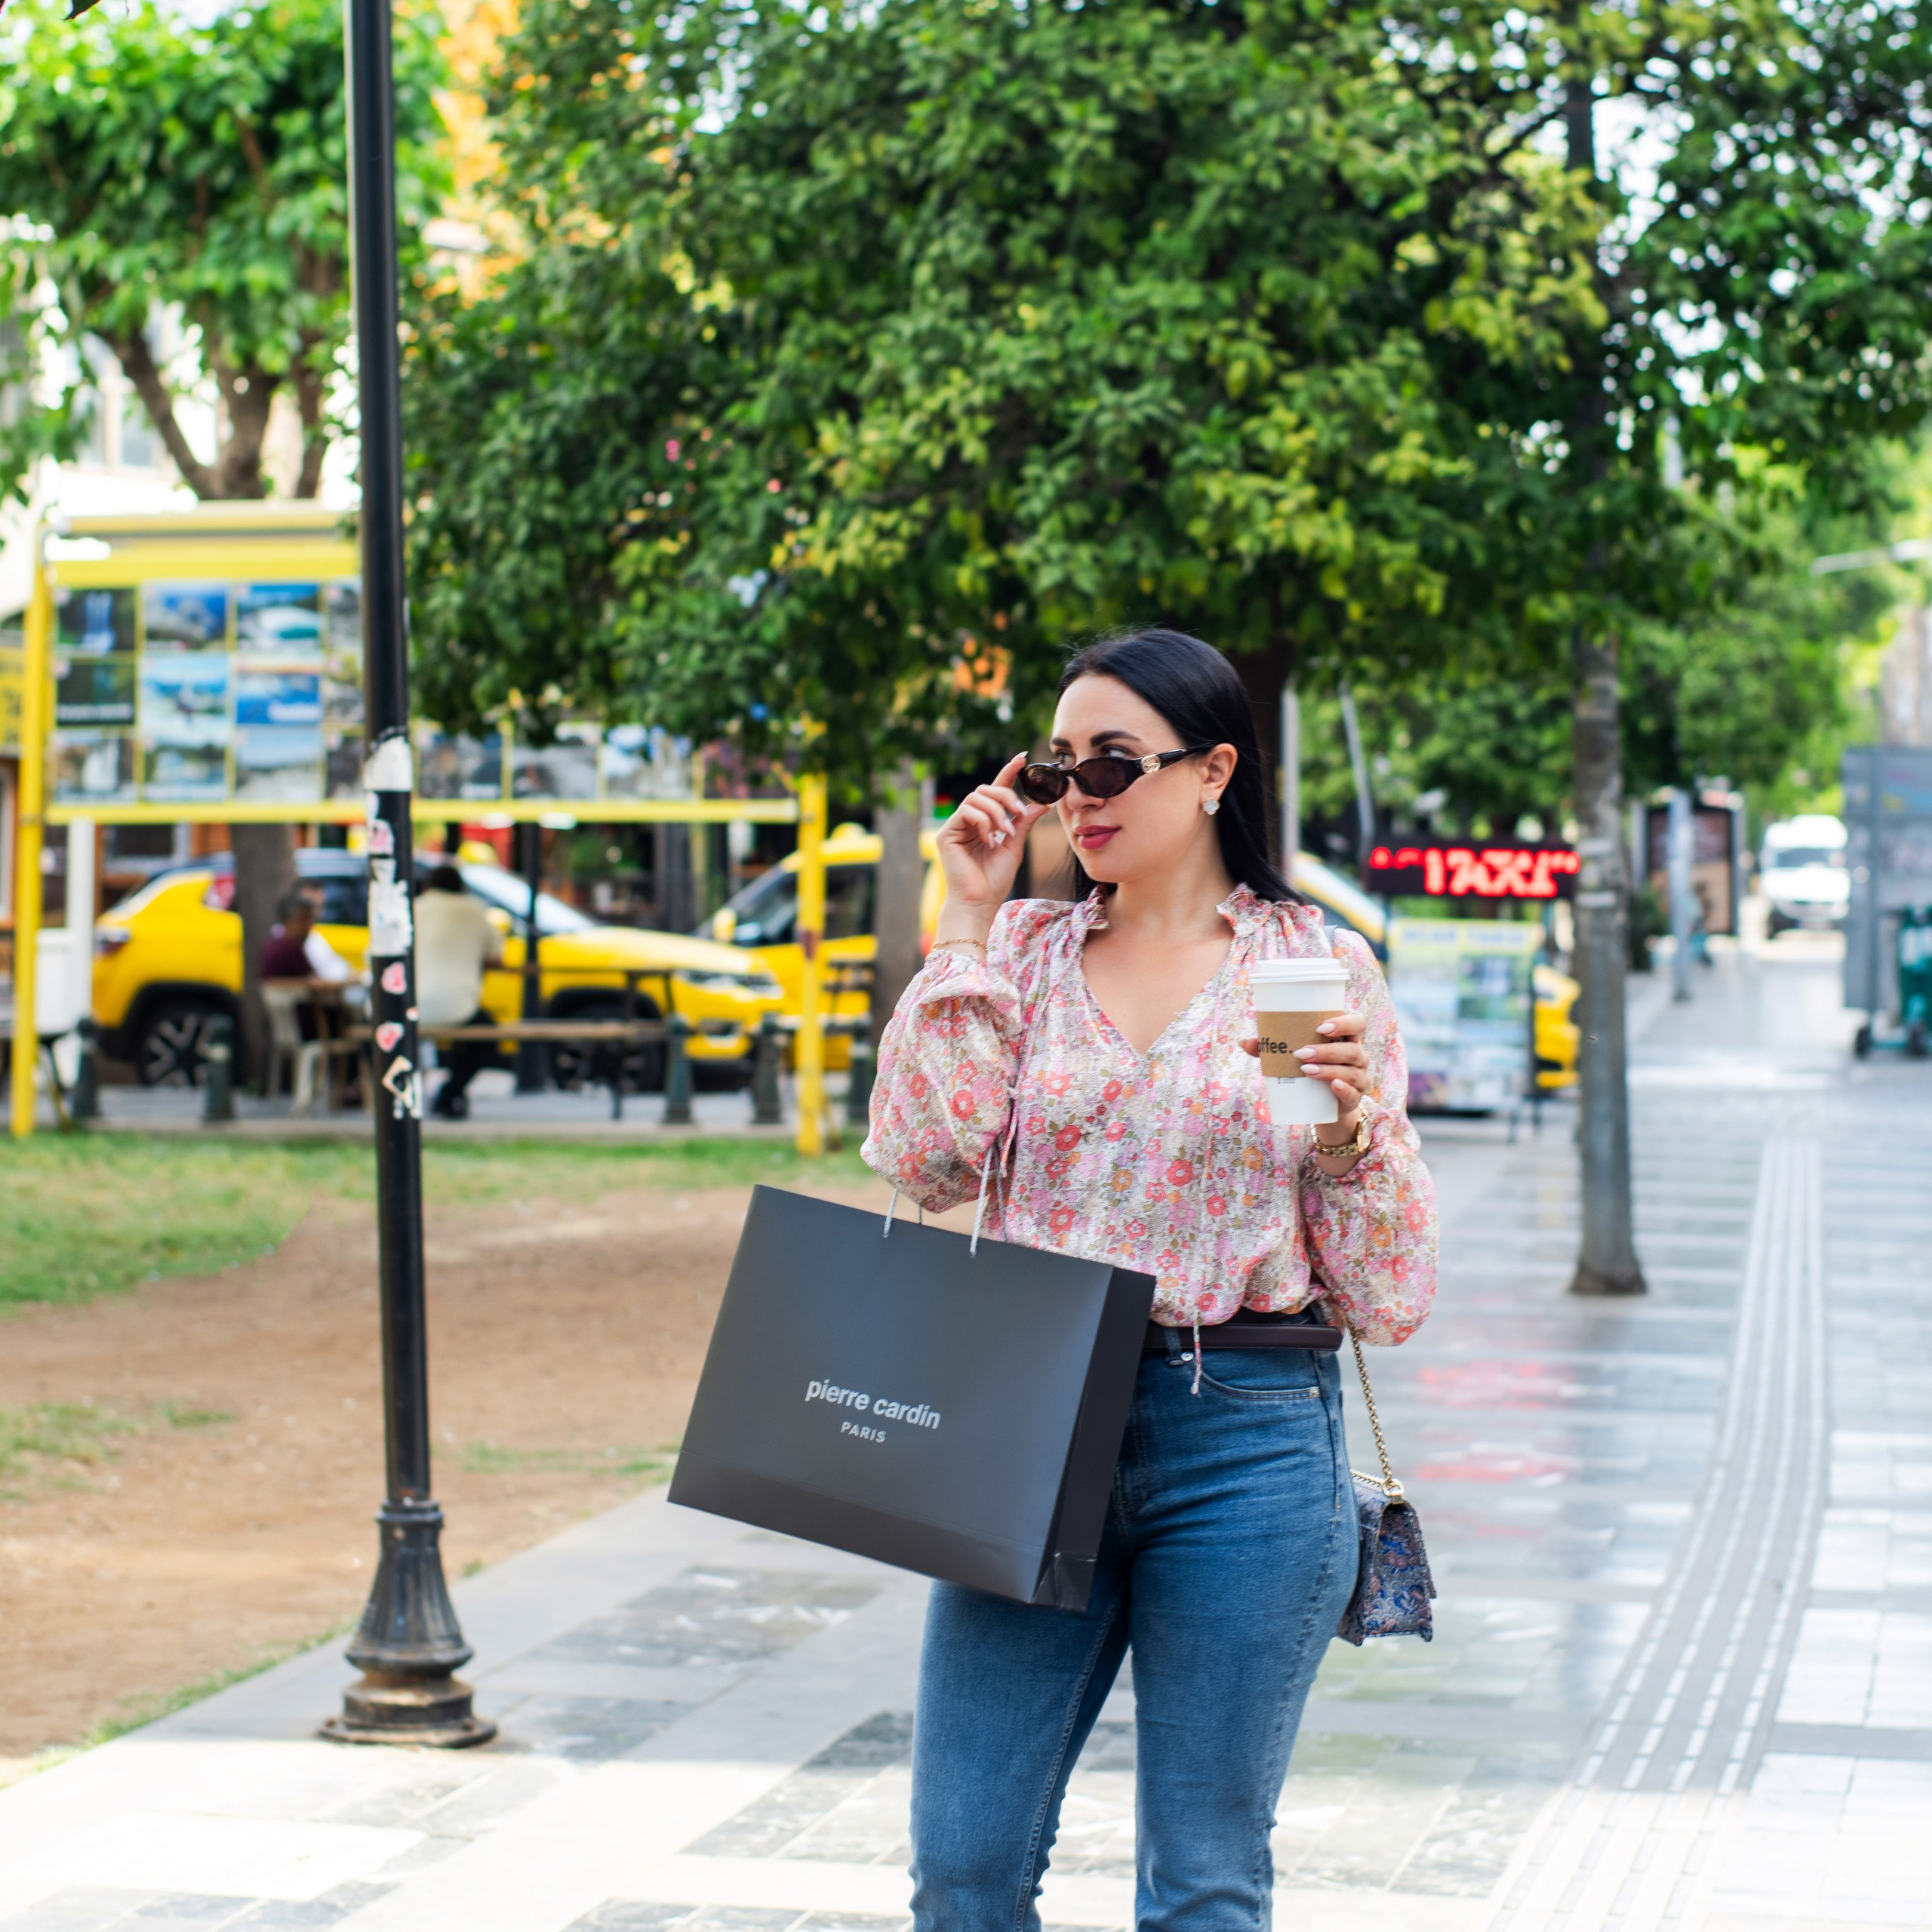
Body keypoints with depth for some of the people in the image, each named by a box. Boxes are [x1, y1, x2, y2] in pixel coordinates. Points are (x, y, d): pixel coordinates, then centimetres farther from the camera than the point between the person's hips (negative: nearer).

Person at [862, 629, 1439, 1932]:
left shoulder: (1319, 968, 3)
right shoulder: (1025, 952, 10)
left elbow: (1390, 1300, 2)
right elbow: (923, 1161, -8)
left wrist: (1352, 1121, -16)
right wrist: (970, 919, -2)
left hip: (1244, 1443, -2)